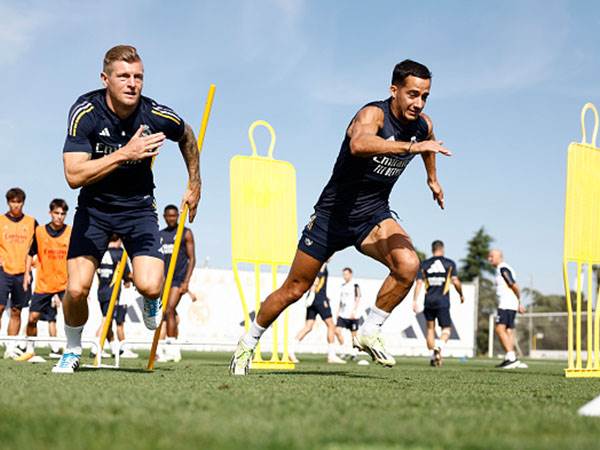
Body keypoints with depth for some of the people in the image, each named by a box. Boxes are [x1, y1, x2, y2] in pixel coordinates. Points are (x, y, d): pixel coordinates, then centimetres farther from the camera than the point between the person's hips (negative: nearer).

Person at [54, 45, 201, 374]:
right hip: (94, 207, 0)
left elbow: (187, 136, 10)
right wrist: (125, 154, -36)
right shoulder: (85, 112, -20)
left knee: (149, 285, -20)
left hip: (139, 207, 0)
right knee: (76, 289, -13)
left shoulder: (156, 116, -15)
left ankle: (152, 300, 21)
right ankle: (72, 349, 18)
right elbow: (74, 176, -29)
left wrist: (194, 185, 15)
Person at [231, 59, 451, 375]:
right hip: (334, 213, -4)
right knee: (294, 289, 6)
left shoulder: (423, 126, -2)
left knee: (408, 264, -26)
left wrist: (432, 178, 38)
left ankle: (369, 332, -6)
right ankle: (248, 343, 29)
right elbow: (358, 144, -48)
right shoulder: (373, 114, -23)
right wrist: (411, 146, -54)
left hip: (374, 215, 5)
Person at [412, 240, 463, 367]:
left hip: (429, 301, 2)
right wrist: (461, 295, 12)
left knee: (430, 328, 15)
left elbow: (419, 283, 1)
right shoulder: (450, 264, 2)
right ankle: (439, 347, -23)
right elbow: (455, 281, -4)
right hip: (443, 302, -2)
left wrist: (414, 301, 1)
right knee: (446, 329, 6)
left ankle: (433, 356, 13)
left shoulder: (424, 264, 6)